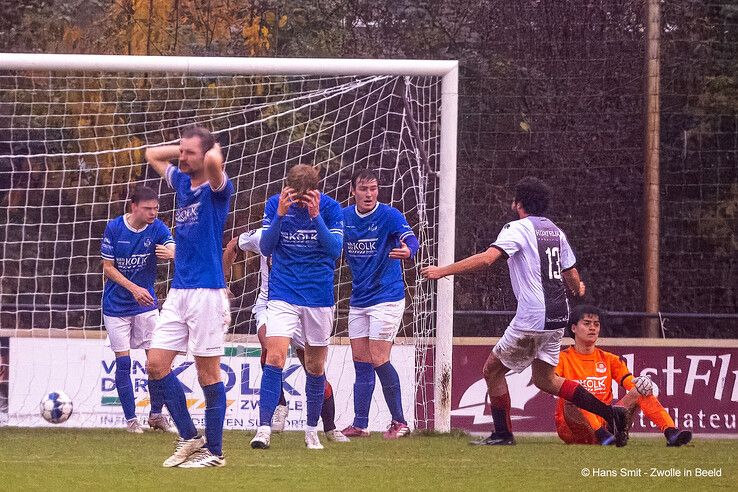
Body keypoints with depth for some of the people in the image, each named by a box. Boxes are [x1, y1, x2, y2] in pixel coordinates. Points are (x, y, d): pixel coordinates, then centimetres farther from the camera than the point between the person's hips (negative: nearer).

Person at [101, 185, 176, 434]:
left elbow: (175, 250, -26)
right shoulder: (114, 228, -11)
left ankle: (156, 414, 13)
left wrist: (171, 253, -51)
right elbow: (107, 267, -7)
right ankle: (130, 418, 9)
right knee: (123, 362, -2)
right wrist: (134, 289, -19)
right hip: (117, 306, -1)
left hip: (146, 303, 1)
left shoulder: (157, 228, -8)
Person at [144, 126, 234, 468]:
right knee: (156, 364, 2)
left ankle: (214, 451, 6)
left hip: (206, 292, -7)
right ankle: (189, 438, 12)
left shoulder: (216, 189, -8)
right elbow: (152, 155, 30)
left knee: (208, 373, -2)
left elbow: (214, 160, -31)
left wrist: (213, 151, -9)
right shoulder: (182, 182, 13)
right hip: (178, 292, 7)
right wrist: (184, 147, 17)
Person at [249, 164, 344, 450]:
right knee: (274, 358, -16)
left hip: (319, 297, 1)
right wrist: (280, 215, -20)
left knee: (315, 366, 9)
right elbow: (265, 248, -7)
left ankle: (312, 430, 23)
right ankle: (264, 428, -19)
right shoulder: (275, 204, -3)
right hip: (283, 295, -1)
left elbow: (335, 250, -11)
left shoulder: (330, 208, -4)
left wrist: (316, 216, -22)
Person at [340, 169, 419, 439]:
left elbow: (410, 239, -27)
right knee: (361, 363, 6)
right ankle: (360, 425, 9)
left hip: (386, 297, -6)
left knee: (379, 360, -9)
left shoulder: (389, 215, -12)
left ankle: (399, 422, 2)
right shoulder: (344, 217, 4)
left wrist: (408, 250, -50)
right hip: (358, 300, 6)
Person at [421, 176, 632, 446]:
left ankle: (503, 434, 8)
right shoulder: (555, 231, 14)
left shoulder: (517, 229, -8)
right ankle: (610, 413, 7)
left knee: (493, 369, 7)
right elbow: (571, 275, 23)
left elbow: (487, 258, -22)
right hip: (559, 314, 8)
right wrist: (578, 289, 48)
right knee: (544, 378, 17)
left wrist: (443, 271, -19)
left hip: (532, 318, -8)